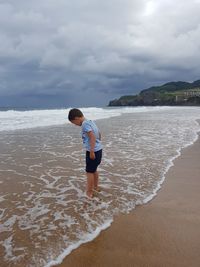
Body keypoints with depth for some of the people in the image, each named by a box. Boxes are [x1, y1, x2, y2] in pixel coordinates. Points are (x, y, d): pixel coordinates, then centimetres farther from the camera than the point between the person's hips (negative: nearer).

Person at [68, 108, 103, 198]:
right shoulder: (90, 121, 11)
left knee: (89, 171, 2)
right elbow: (99, 134, 20)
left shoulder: (85, 124, -17)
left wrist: (92, 152, -25)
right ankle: (95, 187, 37)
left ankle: (89, 192, 12)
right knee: (94, 170, 23)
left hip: (93, 151, -9)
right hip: (98, 149, 9)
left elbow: (92, 137, -27)